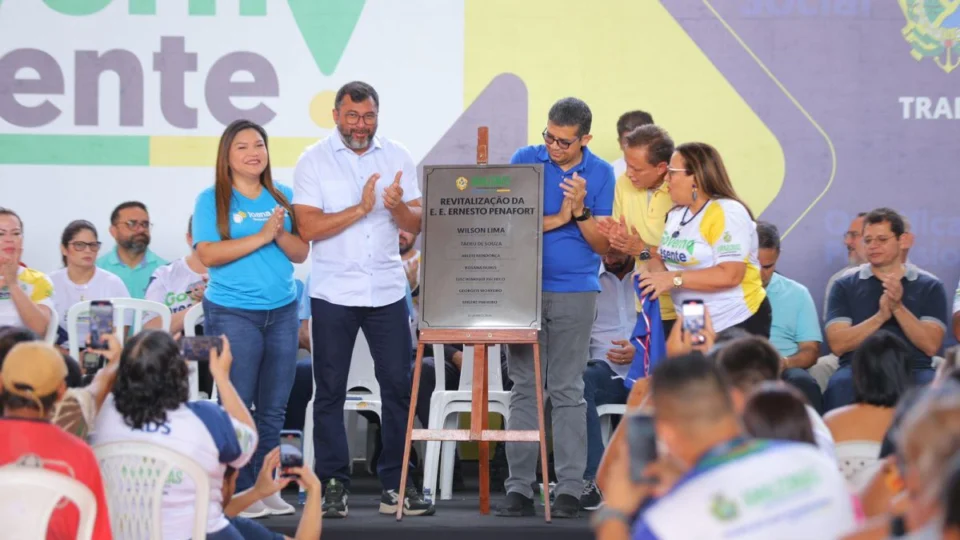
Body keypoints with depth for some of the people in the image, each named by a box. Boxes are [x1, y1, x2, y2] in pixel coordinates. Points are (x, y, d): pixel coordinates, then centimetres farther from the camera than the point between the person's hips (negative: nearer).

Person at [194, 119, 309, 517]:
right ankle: (240, 490, 3)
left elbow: (301, 253, 8)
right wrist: (261, 237, -17)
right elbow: (208, 255, -13)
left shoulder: (283, 198, 10)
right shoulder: (212, 200, -2)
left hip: (282, 312, 4)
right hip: (233, 314, -4)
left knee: (274, 407, 6)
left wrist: (282, 235, -12)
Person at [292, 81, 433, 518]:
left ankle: (395, 486, 8)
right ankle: (333, 485, 8)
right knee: (330, 390, 2)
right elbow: (309, 227, -12)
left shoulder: (397, 157, 6)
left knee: (399, 386, 2)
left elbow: (416, 225, 3)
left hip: (387, 289, 2)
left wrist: (399, 207, -18)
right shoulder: (314, 161, -2)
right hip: (333, 291, -2)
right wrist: (361, 209, -19)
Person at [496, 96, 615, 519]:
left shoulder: (601, 174, 2)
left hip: (574, 293, -1)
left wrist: (580, 211, -16)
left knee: (568, 391, 0)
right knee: (524, 389, 1)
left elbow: (602, 244, 1)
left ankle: (570, 488, 3)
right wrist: (557, 219, -10)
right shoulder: (524, 161, 2)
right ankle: (519, 487, 3)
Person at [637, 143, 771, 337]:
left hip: (737, 324, -8)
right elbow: (661, 257, 13)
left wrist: (673, 279, -24)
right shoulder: (677, 213, 10)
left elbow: (730, 275, -24)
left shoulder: (727, 213, -16)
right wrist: (657, 273, -12)